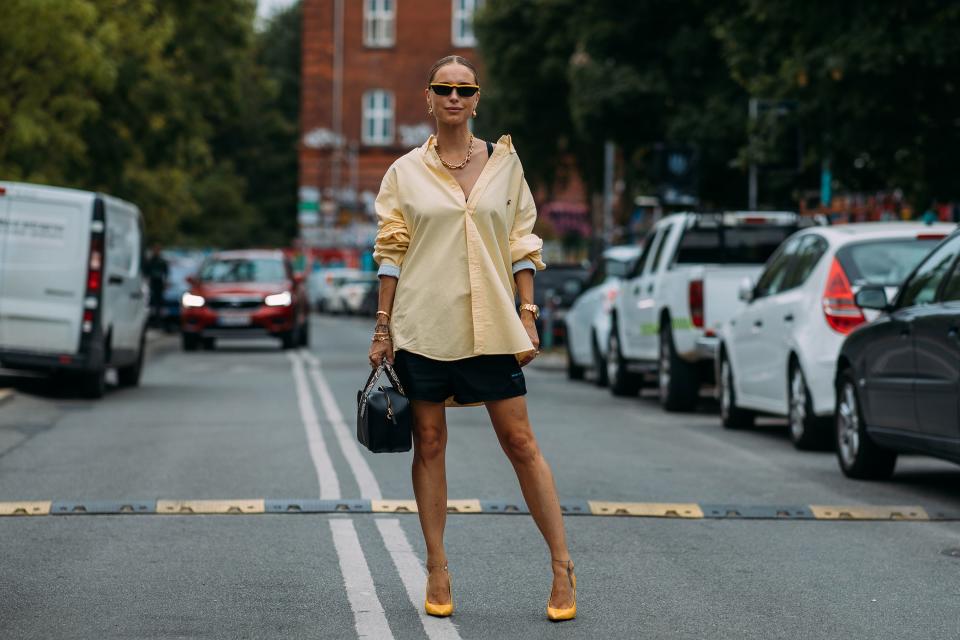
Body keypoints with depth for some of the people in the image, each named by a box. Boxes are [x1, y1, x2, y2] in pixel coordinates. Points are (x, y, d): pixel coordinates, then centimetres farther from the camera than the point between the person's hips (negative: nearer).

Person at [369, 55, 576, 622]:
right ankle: (438, 569, 12)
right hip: (422, 325, 0)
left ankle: (563, 568, 3)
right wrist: (383, 330, 3)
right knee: (430, 443, 4)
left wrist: (528, 315, 0)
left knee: (520, 441, -2)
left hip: (490, 323, 0)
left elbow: (522, 245, 7)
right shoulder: (406, 172, 5)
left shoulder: (505, 162, 7)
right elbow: (391, 254, 6)